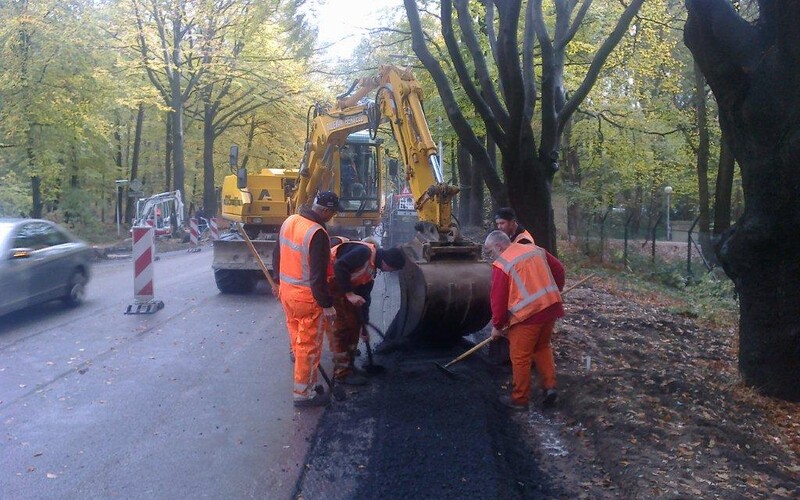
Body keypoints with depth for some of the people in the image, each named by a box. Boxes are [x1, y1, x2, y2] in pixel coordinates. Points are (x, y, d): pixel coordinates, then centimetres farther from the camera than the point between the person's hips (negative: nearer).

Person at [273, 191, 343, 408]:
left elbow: (277, 256, 13)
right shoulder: (317, 234, -25)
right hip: (307, 298, -8)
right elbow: (318, 276, -25)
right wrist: (327, 305, -17)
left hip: (286, 291, 8)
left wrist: (280, 281, 27)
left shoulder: (289, 221, 1)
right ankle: (303, 393, 13)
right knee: (309, 346, 4)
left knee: (296, 336, 29)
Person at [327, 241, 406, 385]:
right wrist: (349, 293, -25)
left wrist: (364, 323, 17)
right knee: (343, 326, -7)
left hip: (340, 285, 10)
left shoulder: (372, 267, 10)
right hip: (329, 281, -10)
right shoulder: (364, 252, -19)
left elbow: (364, 295, 15)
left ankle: (348, 365, 25)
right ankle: (342, 373, 2)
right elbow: (339, 266, -30)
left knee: (354, 324, 13)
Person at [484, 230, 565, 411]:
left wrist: (497, 326, 4)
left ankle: (520, 399, 16)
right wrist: (555, 291, 31)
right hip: (551, 306, 7)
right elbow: (559, 270, 18)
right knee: (543, 347, 24)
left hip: (528, 313, -7)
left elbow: (498, 299, -6)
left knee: (520, 357, 6)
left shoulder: (501, 264, -7)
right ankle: (549, 387, 16)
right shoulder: (536, 250, 12)